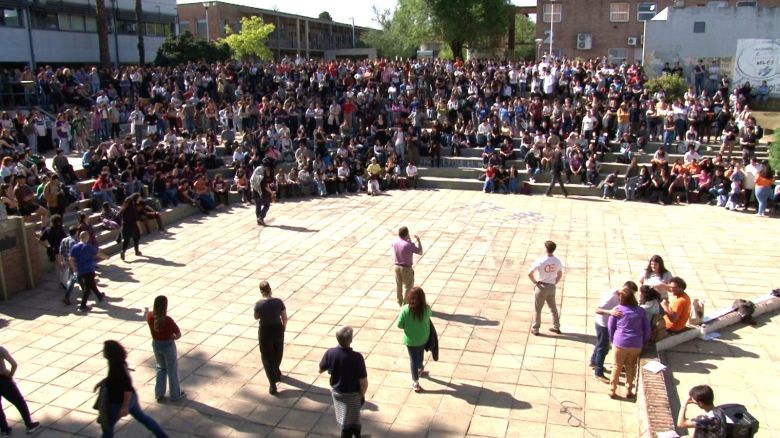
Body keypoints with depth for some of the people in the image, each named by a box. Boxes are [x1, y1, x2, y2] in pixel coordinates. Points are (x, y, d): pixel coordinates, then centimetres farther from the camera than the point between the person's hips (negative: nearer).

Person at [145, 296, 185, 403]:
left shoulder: (150, 316, -14)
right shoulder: (168, 320, -29)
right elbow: (179, 334, -20)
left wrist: (146, 311, 35)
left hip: (156, 345, 5)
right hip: (168, 345, -5)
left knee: (161, 368, 26)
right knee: (172, 370, 14)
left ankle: (159, 394, 31)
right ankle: (175, 395, 29)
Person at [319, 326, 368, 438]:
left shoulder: (330, 353, -18)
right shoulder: (356, 357, -30)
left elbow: (321, 369, -1)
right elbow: (363, 382, -23)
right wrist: (362, 395, -4)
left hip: (336, 391, 5)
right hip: (352, 394, -5)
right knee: (348, 424, 12)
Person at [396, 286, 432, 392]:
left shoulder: (405, 309, -26)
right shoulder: (426, 308, -22)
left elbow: (399, 325, -17)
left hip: (410, 339, -2)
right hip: (423, 338, 2)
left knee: (413, 359, 15)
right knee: (420, 355, 30)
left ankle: (415, 382, 22)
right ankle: (420, 369, 57)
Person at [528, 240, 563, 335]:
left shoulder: (540, 261, -21)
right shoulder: (557, 261, -5)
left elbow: (530, 273, -19)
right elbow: (560, 275, 9)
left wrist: (535, 282, -5)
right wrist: (554, 283, 16)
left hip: (541, 286, -5)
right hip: (552, 287, 5)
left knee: (537, 308, 9)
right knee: (553, 307, 22)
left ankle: (535, 329, 17)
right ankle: (556, 327, 31)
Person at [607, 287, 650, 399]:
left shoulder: (618, 309, -8)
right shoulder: (641, 311, -3)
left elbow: (610, 326, -1)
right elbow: (647, 329, 2)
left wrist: (612, 339, 13)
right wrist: (644, 342, 15)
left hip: (620, 343, -1)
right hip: (636, 345, 1)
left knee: (617, 367, 13)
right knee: (631, 367, 17)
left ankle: (612, 391, 20)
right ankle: (628, 391, 25)